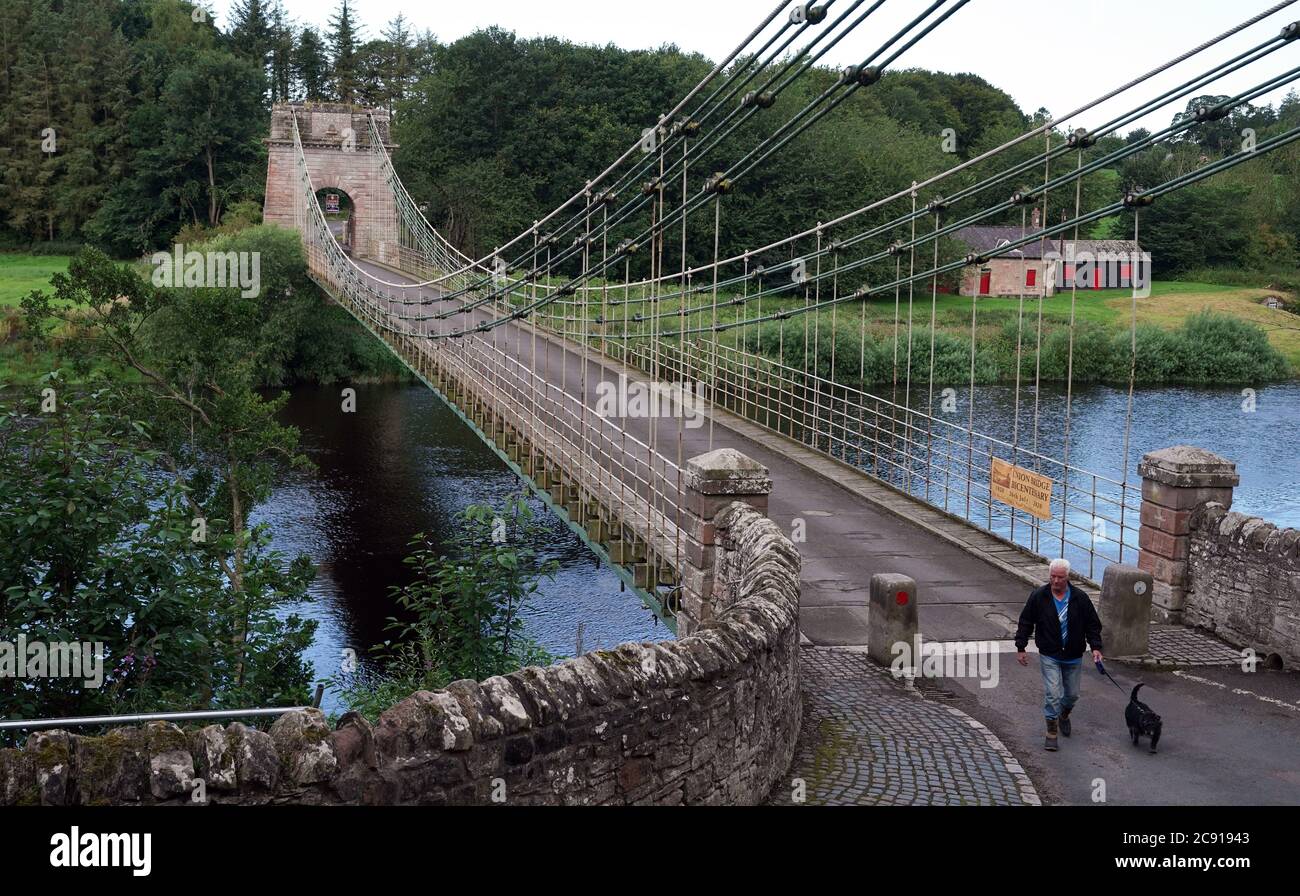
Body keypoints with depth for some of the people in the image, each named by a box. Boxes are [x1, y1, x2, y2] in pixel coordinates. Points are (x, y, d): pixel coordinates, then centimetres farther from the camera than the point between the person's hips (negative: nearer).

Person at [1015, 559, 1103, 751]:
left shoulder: (1080, 598, -6)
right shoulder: (1038, 596, -8)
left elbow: (1093, 625, 2)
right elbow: (1025, 623, 1)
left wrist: (1095, 647, -10)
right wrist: (1020, 647, -1)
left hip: (1073, 657, 2)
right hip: (1049, 656, -2)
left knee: (1072, 694, 14)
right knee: (1052, 694, -10)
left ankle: (1064, 715, 46)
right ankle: (1051, 732, 2)